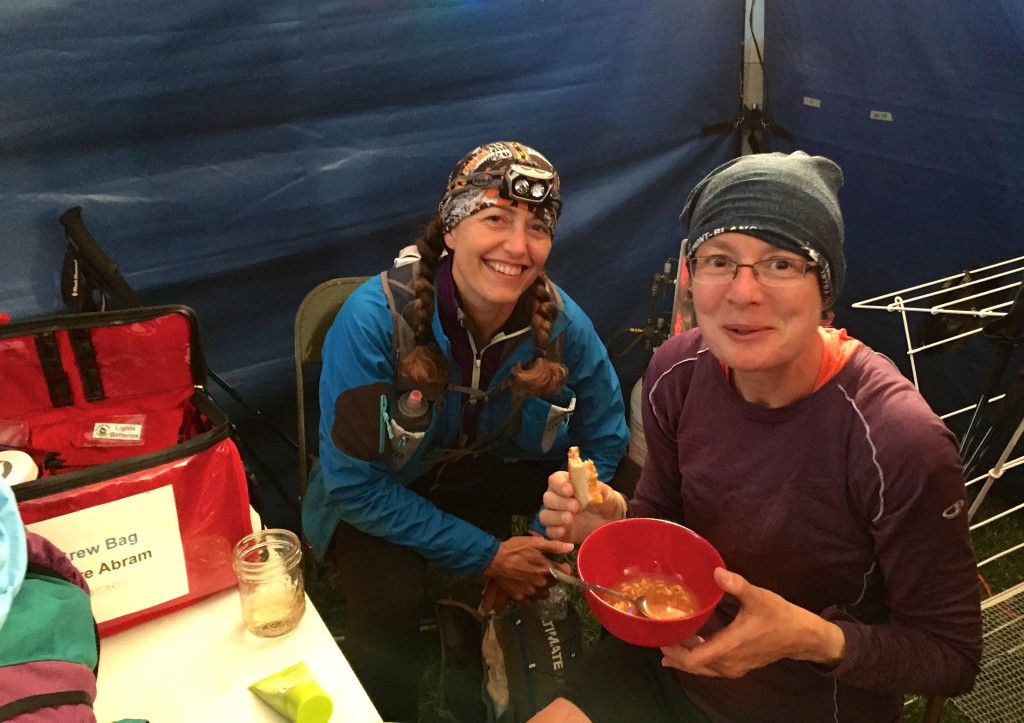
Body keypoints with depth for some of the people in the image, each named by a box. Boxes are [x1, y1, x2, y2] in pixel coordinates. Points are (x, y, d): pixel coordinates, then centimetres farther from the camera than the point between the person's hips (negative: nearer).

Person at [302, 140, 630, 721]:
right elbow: (355, 482, -23)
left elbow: (603, 442, -5)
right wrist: (485, 556, -23)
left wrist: (546, 544, -19)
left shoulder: (563, 324, -17)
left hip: (495, 476, 4)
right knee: (390, 604, -31)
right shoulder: (374, 319, -27)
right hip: (381, 500, -3)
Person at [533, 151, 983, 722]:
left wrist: (814, 639, -31)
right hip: (677, 657, 4)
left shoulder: (899, 443, -28)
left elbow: (951, 655, -15)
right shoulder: (677, 371, -13)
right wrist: (609, 526, -17)